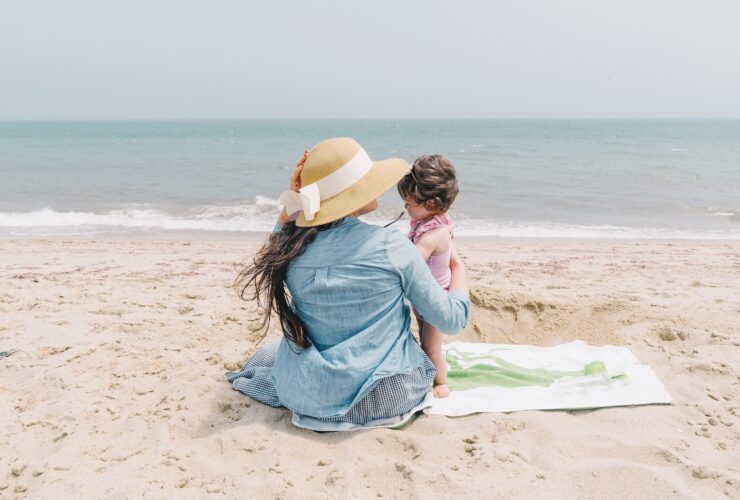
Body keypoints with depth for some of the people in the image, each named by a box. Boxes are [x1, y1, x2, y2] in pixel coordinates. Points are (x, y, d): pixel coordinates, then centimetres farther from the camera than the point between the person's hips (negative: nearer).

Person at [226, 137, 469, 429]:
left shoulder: (292, 248, -12)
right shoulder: (391, 246, -21)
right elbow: (452, 320, -11)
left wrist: (294, 196, 2)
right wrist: (458, 267, 8)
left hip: (309, 397, 3)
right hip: (383, 397, -2)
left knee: (267, 353, 36)